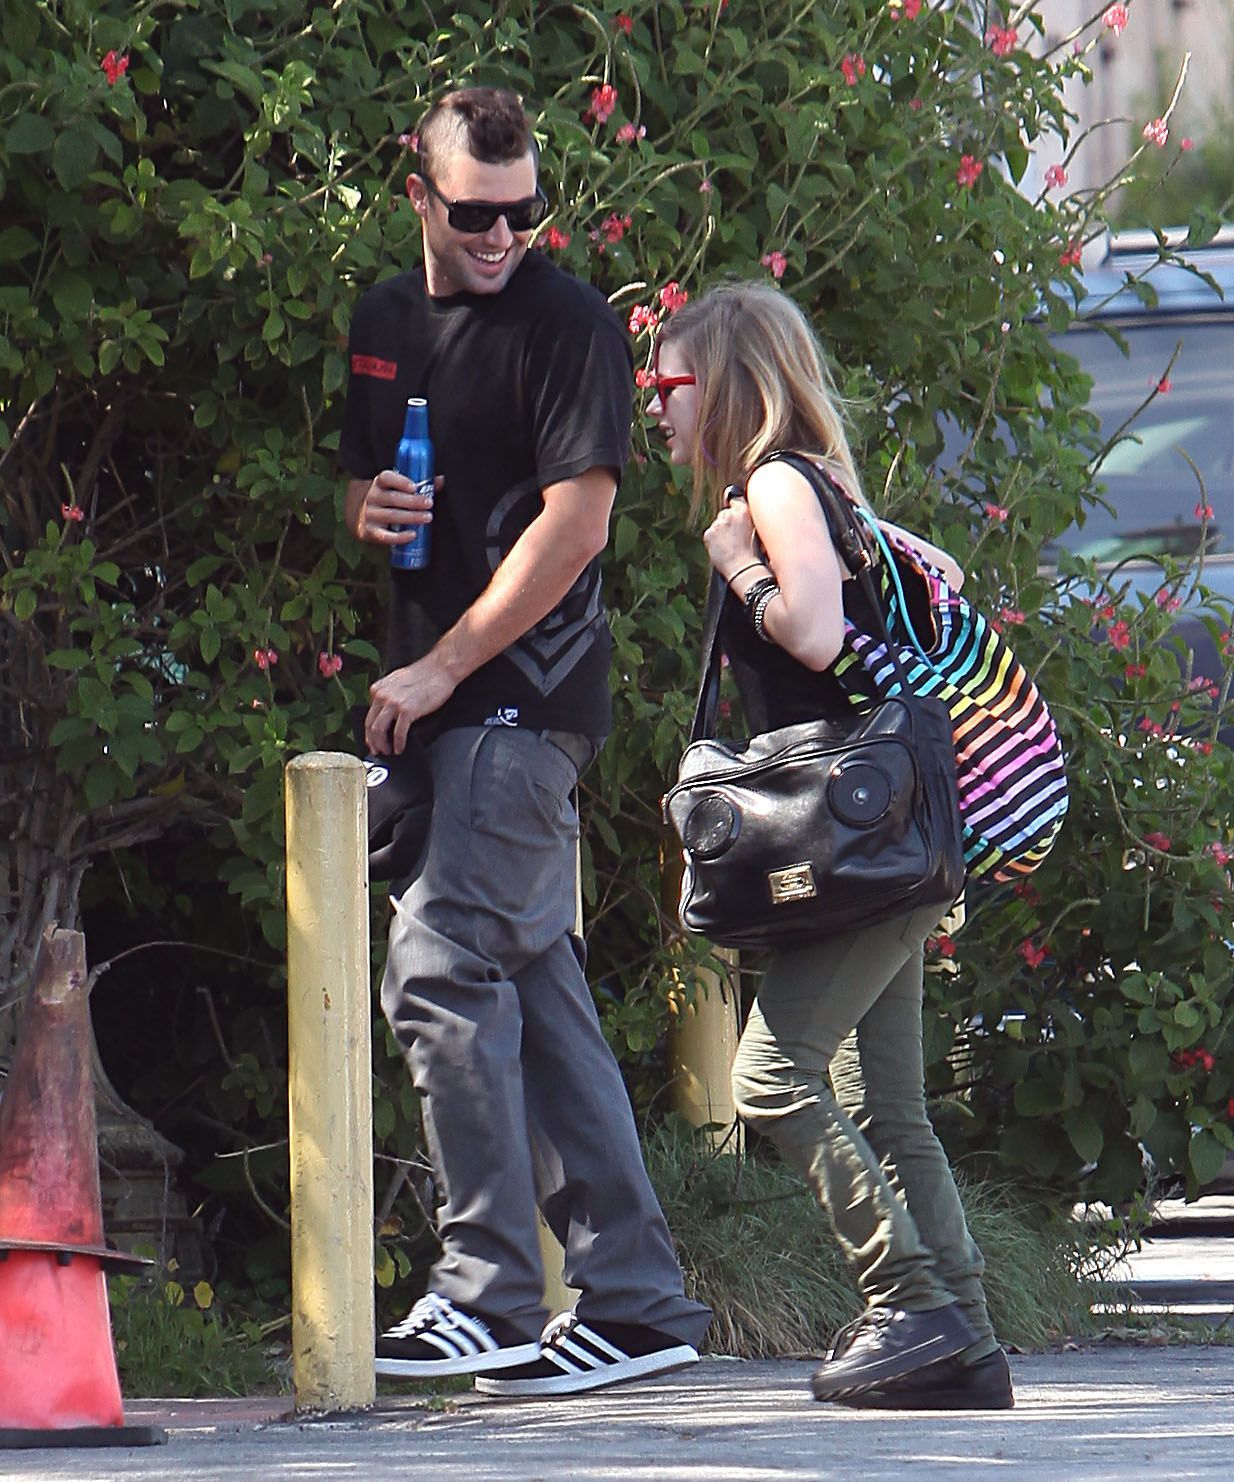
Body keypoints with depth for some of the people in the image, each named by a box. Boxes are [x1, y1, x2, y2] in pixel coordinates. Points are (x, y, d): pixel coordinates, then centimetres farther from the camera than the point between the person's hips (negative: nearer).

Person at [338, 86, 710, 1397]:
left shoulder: (567, 326, -8)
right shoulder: (384, 320, 16)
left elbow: (574, 518, -14)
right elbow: (356, 479, 28)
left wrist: (438, 671, -14)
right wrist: (364, 510, 2)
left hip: (525, 690, -8)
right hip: (437, 703, 8)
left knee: (441, 968, -16)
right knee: (535, 988, 7)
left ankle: (489, 1297, -15)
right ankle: (634, 1299, 10)